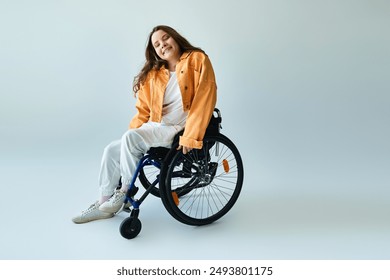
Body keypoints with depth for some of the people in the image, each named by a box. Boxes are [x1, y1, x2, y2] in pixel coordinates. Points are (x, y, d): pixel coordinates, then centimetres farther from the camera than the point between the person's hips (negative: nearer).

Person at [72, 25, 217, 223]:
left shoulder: (197, 60, -5)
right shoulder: (153, 73, 12)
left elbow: (204, 99, -15)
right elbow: (143, 109, 14)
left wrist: (189, 137, -22)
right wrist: (131, 134, 0)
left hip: (179, 129, -6)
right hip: (156, 127, 7)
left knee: (131, 138, -25)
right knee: (112, 150, -6)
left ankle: (125, 191, -6)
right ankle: (103, 204, 7)